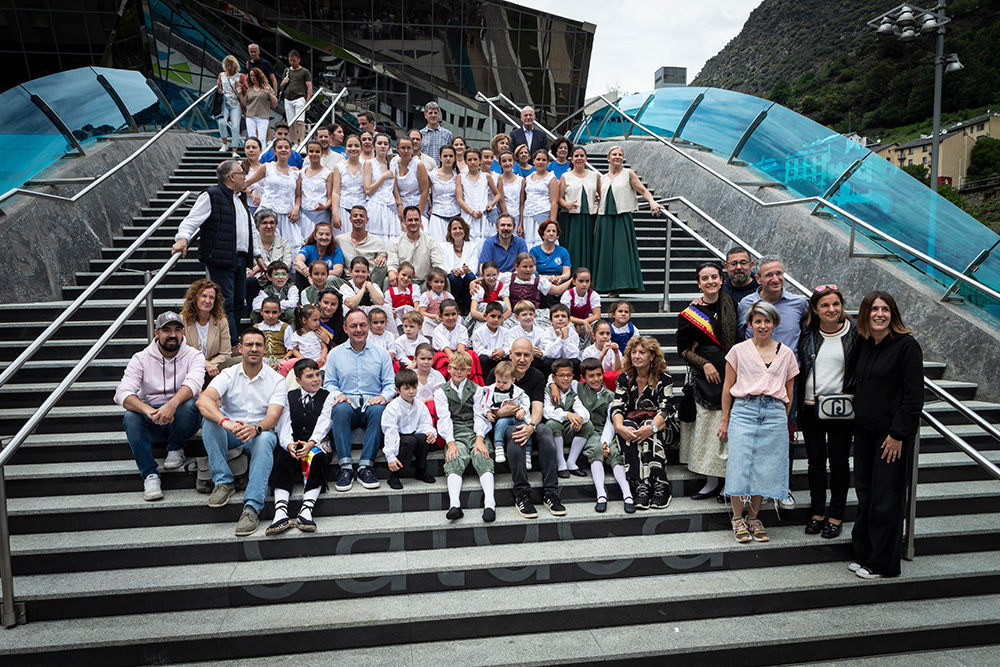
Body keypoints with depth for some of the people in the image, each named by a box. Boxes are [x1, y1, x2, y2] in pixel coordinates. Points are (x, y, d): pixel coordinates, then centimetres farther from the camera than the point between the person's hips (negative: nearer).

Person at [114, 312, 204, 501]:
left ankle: (176, 449, -5)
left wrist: (172, 404, -46)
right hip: (152, 421, 2)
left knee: (188, 404, -32)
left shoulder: (193, 355, -3)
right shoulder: (141, 359, -1)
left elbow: (193, 382, -25)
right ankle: (149, 474, -22)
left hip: (182, 421, -1)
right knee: (131, 416, -29)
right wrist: (148, 411, -37)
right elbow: (122, 393, -16)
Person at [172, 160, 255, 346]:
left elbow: (249, 230, 28)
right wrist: (182, 238, -32)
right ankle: (231, 346, -8)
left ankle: (232, 343, 20)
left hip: (240, 259, 9)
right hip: (220, 260, -9)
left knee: (238, 303, 11)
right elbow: (192, 219, -14)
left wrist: (255, 256, 29)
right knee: (226, 303, -9)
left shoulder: (240, 198, 21)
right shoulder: (212, 196, -6)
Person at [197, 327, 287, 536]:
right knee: (211, 418, -27)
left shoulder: (276, 380, -2)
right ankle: (223, 482, -24)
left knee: (265, 439, -36)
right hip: (229, 434, 2)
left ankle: (252, 507, -42)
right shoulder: (229, 375, -1)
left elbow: (273, 416, -16)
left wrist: (255, 429, -40)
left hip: (260, 433, -1)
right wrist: (225, 422, -41)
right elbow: (203, 400, -21)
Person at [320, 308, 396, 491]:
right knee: (340, 409, -36)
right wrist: (338, 394, -11)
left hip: (371, 402, 0)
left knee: (379, 409, -36)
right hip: (348, 403, 0)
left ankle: (366, 466, -34)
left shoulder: (381, 353, 13)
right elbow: (329, 384, 12)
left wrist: (383, 396, -12)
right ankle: (345, 467, -35)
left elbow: (390, 384, 10)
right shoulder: (335, 354, 14)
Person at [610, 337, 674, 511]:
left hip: (657, 426, -1)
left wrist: (651, 427, -33)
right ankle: (641, 485, -43)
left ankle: (660, 485, -41)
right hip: (630, 425, 1)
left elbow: (665, 409, -12)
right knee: (627, 427, -33)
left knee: (649, 427, -35)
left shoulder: (664, 379, 1)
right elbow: (617, 407, -5)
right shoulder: (624, 378, 6)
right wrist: (619, 427, -27)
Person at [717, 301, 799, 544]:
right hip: (743, 410, -2)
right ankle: (738, 518, 12)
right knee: (739, 464, -3)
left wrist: (784, 420, 13)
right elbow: (728, 388, 7)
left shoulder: (786, 353, 11)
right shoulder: (739, 350, 5)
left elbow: (789, 392, 16)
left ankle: (754, 518, 19)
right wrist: (724, 420, 6)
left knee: (766, 467, 3)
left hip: (774, 413, 2)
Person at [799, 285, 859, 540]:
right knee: (816, 460, 11)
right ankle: (818, 512, 24)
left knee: (839, 461, 7)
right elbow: (798, 370, 9)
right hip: (810, 407, 3)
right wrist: (795, 406, 6)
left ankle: (836, 516, 20)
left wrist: (850, 395, -9)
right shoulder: (807, 335, 4)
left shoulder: (854, 333, -4)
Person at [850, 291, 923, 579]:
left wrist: (898, 433, -16)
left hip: (893, 434, -6)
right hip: (864, 431, 6)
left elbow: (914, 395, -13)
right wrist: (857, 420, 11)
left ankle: (882, 563, 14)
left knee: (886, 498, 1)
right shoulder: (865, 344, 9)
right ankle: (864, 555, 24)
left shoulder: (907, 345, -11)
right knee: (865, 493, 11)